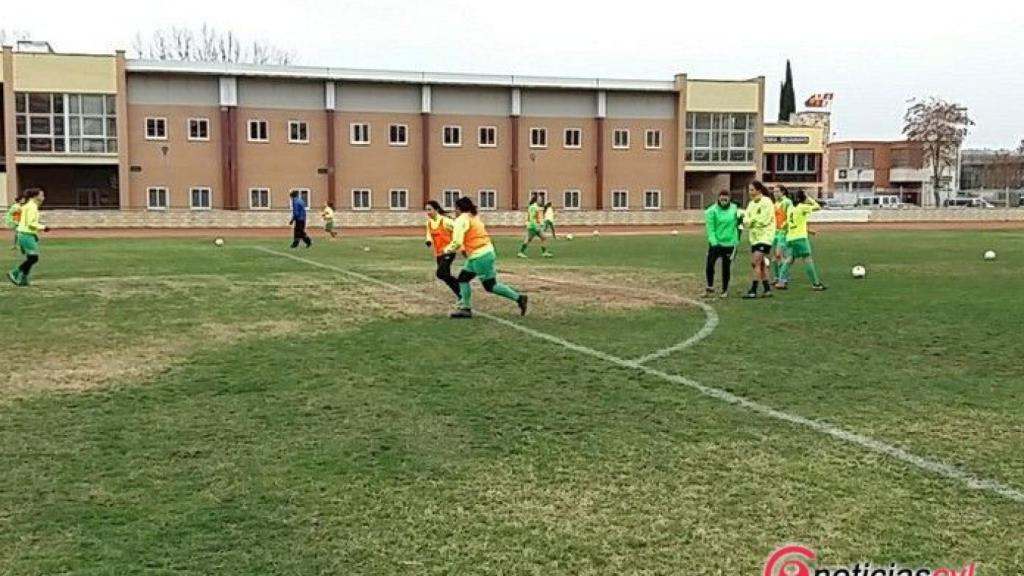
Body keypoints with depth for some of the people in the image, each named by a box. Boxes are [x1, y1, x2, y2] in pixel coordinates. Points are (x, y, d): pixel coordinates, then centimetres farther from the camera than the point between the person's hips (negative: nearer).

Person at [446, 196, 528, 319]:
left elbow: (457, 243, -18)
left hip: (480, 257, -10)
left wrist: (447, 250, -1)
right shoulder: (474, 217, 16)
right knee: (463, 278, 13)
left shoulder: (461, 220, -11)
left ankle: (518, 298, 4)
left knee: (490, 285, 0)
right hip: (485, 252, 10)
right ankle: (465, 308, 14)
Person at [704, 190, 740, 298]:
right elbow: (710, 228, -11)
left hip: (729, 243, 2)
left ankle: (725, 290, 20)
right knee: (709, 265, -6)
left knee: (726, 267, 6)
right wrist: (714, 243, -19)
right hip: (715, 243, -2)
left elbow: (736, 225, 10)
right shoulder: (712, 211, -9)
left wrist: (736, 240, 5)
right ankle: (710, 288, 13)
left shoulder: (734, 209, 1)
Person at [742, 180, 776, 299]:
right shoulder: (751, 203, 13)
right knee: (760, 264, 12)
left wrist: (751, 220, -9)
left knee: (756, 263, -14)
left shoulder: (766, 202, -10)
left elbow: (764, 220, -18)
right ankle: (767, 289, 20)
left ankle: (753, 291, -13)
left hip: (765, 236, -8)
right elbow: (746, 220, 8)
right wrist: (746, 222, -14)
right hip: (754, 237, 8)